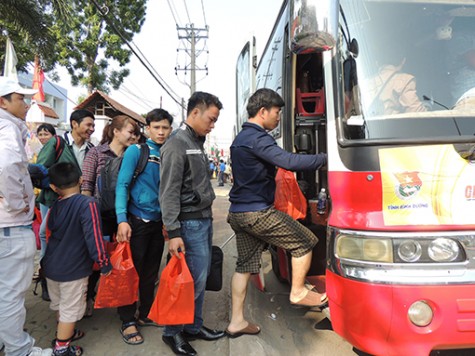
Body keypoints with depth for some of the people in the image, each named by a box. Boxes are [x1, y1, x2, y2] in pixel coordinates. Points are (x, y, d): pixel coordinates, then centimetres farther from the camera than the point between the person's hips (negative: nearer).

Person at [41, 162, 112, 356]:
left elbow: (50, 233, 12)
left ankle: (63, 333, 46)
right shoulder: (87, 203, -21)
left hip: (52, 267, 7)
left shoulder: (54, 206, 1)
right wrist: (104, 263, -14)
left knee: (61, 304, 26)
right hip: (73, 269, -7)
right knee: (70, 309, 10)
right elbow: (93, 236, -24)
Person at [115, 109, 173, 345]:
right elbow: (122, 185, -13)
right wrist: (122, 219, -22)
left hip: (159, 221, 5)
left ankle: (145, 314, 32)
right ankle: (128, 321, 19)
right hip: (138, 220, -5)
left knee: (151, 272, 16)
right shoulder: (136, 151, -7)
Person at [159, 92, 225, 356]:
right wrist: (173, 232, -20)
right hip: (190, 222, -9)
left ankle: (193, 327, 30)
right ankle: (173, 331, 17)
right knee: (194, 280, -2)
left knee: (201, 277, 15)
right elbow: (169, 192, -17)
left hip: (205, 219, 9)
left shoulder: (198, 143, 15)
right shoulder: (177, 145, -13)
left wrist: (208, 215, 16)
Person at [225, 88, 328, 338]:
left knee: (244, 265, 13)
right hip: (258, 212, -10)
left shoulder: (240, 138, 18)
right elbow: (289, 161, -28)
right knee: (305, 241, 4)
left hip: (239, 212, 10)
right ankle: (298, 292, 17)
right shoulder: (257, 138, -15)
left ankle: (236, 322, 19)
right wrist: (326, 158, -22)